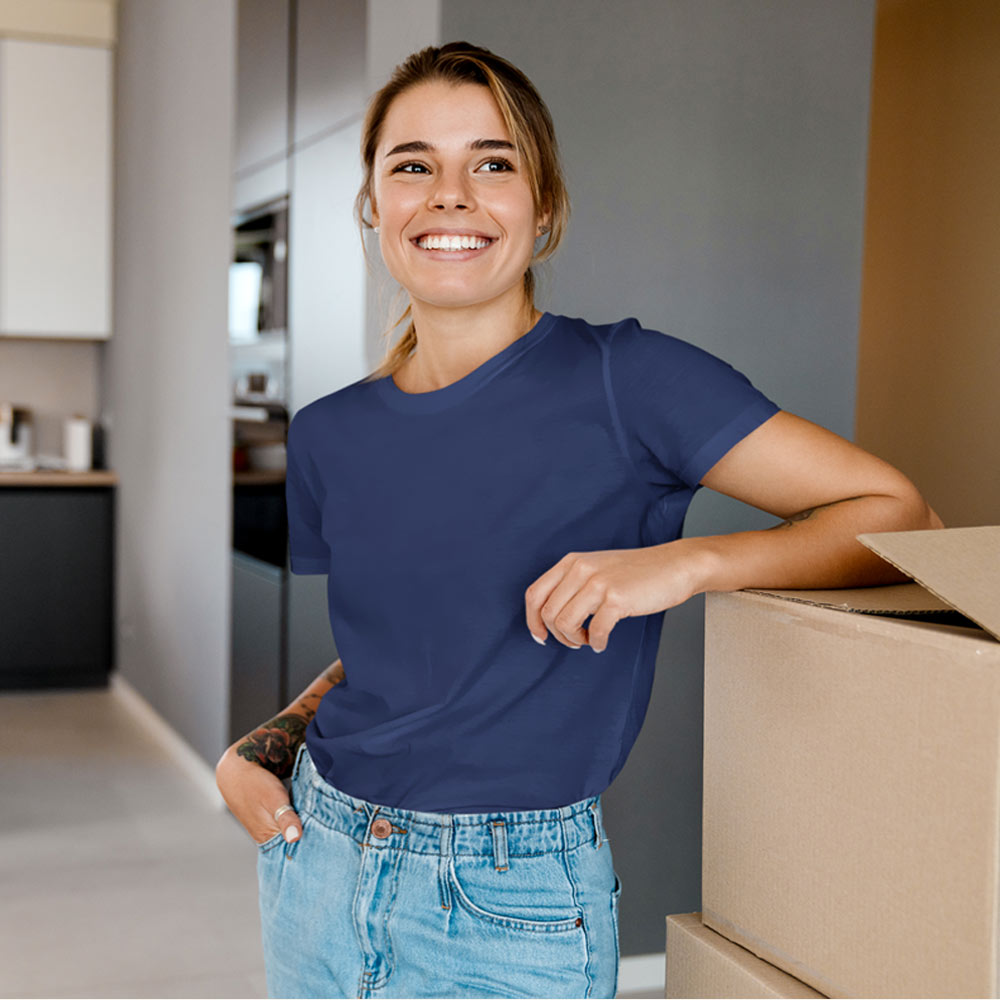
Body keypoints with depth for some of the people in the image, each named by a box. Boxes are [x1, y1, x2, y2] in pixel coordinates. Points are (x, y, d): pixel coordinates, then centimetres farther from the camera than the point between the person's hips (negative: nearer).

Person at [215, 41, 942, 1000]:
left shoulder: (626, 382, -13)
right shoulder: (329, 437, 2)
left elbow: (901, 516, -13)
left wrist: (684, 562, -25)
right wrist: (260, 748, 1)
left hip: (507, 916, -4)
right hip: (315, 869, 5)